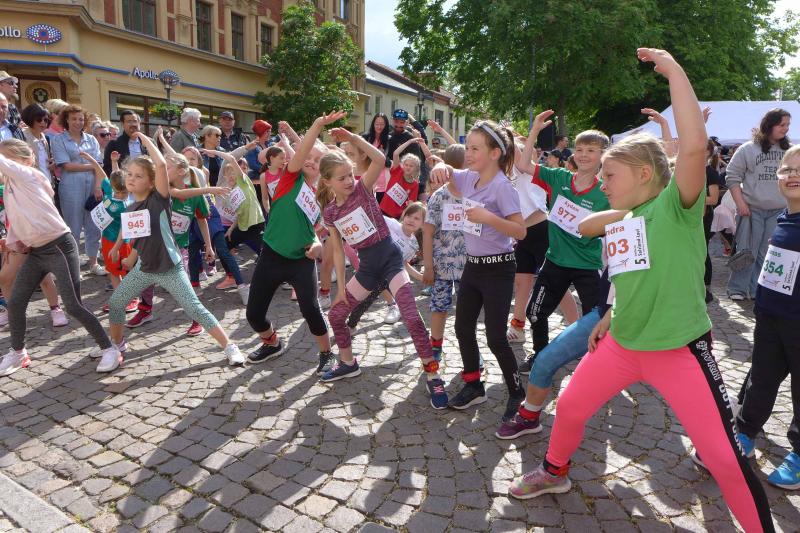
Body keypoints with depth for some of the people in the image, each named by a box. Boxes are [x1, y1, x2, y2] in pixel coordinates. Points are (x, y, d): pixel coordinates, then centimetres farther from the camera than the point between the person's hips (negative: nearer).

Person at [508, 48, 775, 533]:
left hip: (679, 352, -6)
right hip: (622, 344, 7)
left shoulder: (676, 206, -14)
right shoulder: (618, 224, 6)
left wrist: (673, 70, -27)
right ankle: (554, 473, 42)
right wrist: (608, 319, 15)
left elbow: (695, 146, -32)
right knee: (570, 407, 16)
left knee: (725, 457, -2)